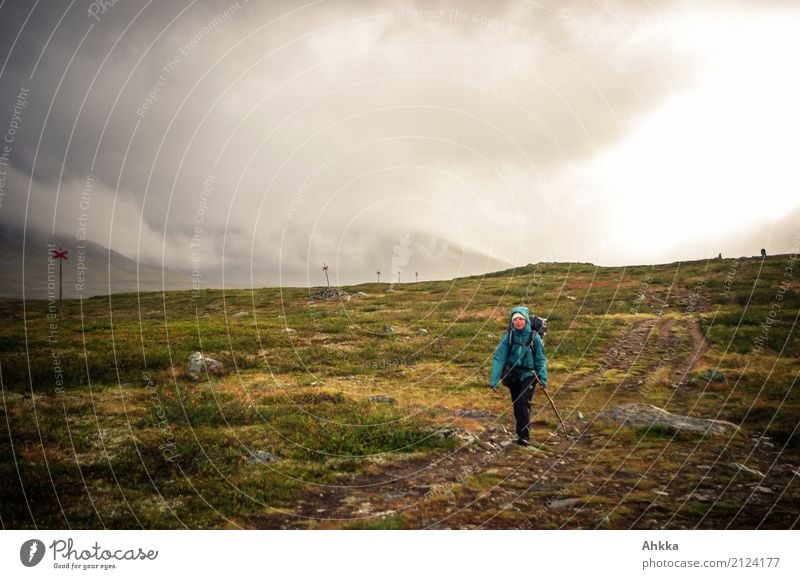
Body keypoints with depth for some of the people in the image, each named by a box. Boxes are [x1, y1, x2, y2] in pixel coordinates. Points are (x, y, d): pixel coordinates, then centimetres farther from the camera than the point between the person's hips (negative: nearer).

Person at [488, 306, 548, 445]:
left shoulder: (534, 337, -7)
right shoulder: (508, 337, -6)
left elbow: (541, 360, 1)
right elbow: (498, 358, -7)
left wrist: (543, 379, -7)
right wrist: (493, 380, -13)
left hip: (529, 375, -3)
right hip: (513, 375, 3)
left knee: (523, 403, -17)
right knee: (516, 405, 10)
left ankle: (524, 436, -15)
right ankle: (521, 432, 25)